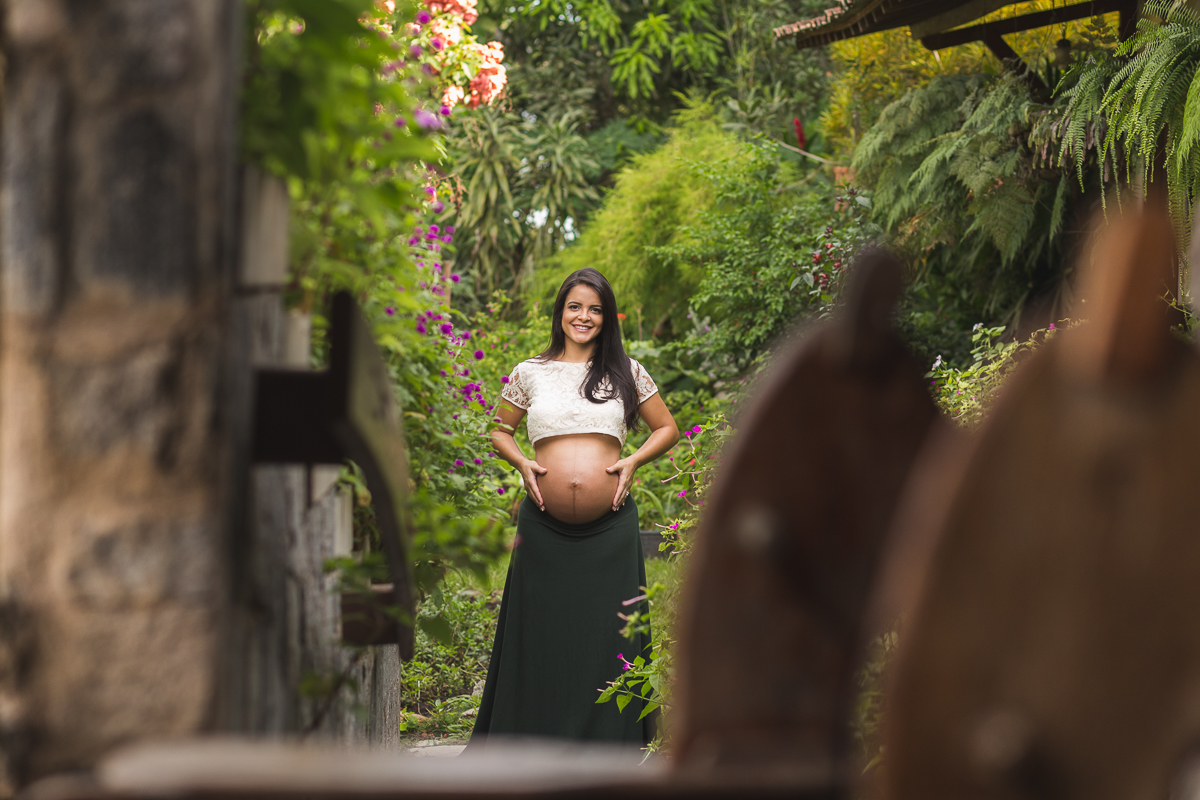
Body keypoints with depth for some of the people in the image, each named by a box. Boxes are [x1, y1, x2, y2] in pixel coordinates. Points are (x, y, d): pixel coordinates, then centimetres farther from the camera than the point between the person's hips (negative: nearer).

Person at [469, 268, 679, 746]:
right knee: (542, 630, 4)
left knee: (607, 630, 1)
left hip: (610, 525, 0)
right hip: (545, 526, 0)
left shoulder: (625, 373, 9)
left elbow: (667, 429, 15)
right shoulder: (530, 373, 9)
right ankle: (537, 736, 14)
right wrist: (521, 463, 0)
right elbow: (500, 432, 19)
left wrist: (633, 461, -1)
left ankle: (610, 738, 9)